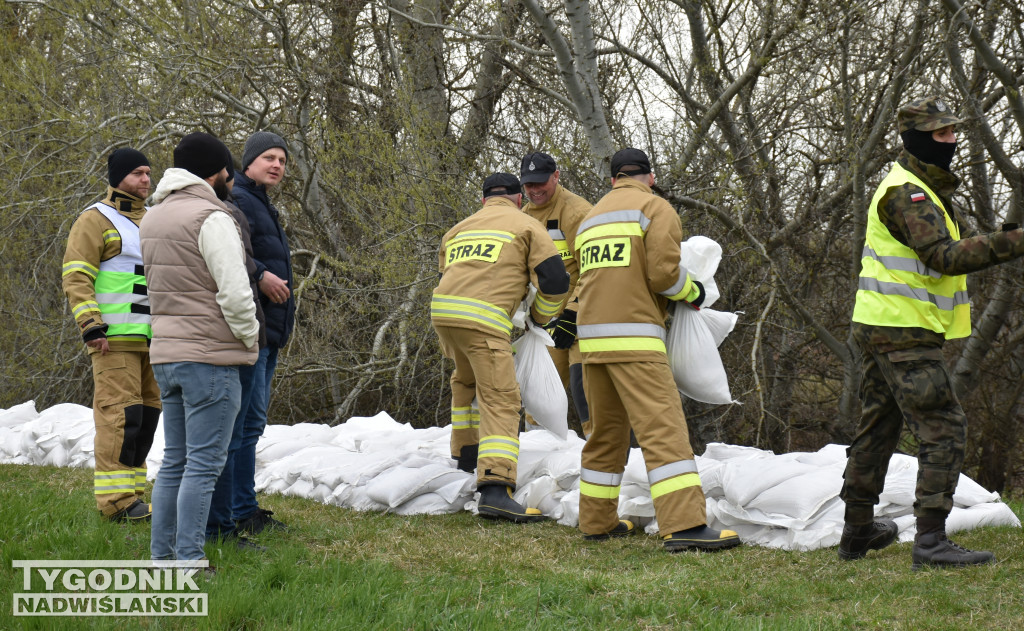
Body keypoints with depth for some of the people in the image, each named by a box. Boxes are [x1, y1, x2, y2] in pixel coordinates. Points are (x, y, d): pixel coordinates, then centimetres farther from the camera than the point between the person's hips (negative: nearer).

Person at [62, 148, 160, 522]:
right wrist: (90, 326, -19)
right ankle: (115, 500, -11)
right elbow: (76, 277, -11)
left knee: (146, 413, 7)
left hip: (152, 338, 8)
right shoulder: (96, 220, -4)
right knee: (120, 412, -12)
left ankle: (131, 494, 14)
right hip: (115, 338, -8)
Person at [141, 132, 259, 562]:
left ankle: (161, 555, 14)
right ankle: (189, 560, -7)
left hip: (166, 354, 9)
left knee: (175, 461, 14)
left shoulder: (153, 218, 15)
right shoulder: (211, 218, -13)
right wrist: (250, 337, -5)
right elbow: (234, 292, -19)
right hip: (210, 356, -9)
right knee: (204, 463, -6)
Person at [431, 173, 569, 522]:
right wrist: (540, 316, 23)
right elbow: (555, 280, 4)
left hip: (442, 310, 6)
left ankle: (466, 453, 42)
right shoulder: (527, 226, 12)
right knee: (500, 401, -10)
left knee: (466, 379, 34)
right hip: (484, 319, -6)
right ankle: (495, 489, -25)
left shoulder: (459, 229, 30)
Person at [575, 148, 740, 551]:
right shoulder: (655, 208, 1)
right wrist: (692, 292, 8)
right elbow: (663, 273, -11)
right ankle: (685, 525, -22)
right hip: (633, 339, -8)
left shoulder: (590, 219, 24)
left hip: (592, 337, 8)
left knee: (607, 431, 18)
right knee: (663, 428, -13)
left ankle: (597, 521, 22)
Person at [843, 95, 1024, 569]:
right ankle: (931, 540, -17)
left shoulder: (919, 188, 18)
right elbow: (943, 256, -28)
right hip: (904, 334, -11)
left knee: (877, 428, 17)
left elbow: (938, 253, 22)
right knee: (943, 429, -13)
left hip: (879, 330, 11)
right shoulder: (908, 193, -17)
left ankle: (858, 530, 26)